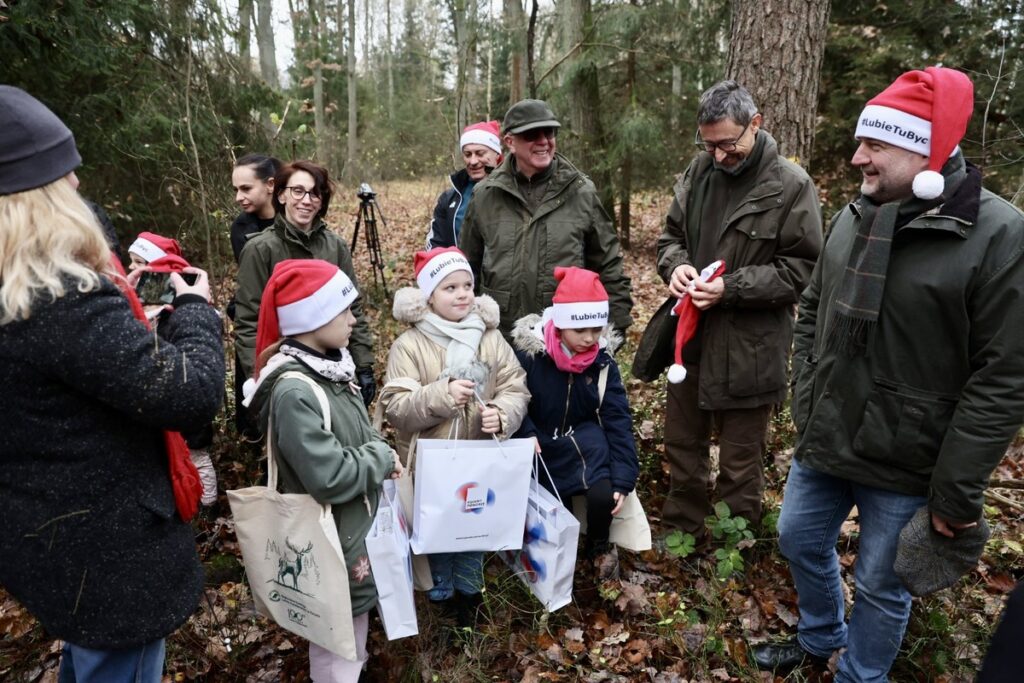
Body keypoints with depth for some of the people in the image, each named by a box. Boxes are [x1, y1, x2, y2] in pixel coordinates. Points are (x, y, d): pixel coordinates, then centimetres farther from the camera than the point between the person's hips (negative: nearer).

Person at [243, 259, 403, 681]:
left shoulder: (332, 364, 0)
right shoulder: (293, 391, -28)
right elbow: (331, 478, -31)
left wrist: (379, 453, -3)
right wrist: (382, 457, -16)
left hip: (359, 530, 8)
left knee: (353, 640, 29)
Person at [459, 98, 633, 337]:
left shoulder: (581, 193, 0)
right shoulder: (485, 195, 3)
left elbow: (608, 265, 4)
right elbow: (467, 266, 11)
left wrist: (616, 325, 1)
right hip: (500, 338, 1)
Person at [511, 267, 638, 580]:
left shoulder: (603, 362, -8)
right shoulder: (528, 352, -16)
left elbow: (618, 419, -10)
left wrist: (623, 479, -17)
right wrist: (526, 434, -25)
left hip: (585, 443, 1)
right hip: (542, 447, -1)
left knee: (604, 495, -21)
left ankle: (599, 547, 13)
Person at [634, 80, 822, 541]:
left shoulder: (791, 185, -11)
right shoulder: (700, 170, 2)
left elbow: (800, 269, -11)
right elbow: (671, 234, 12)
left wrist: (731, 288, -22)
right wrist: (676, 265, -10)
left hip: (748, 344, -5)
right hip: (689, 334, 5)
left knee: (740, 460, 11)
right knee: (682, 443, 20)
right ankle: (682, 529, 41)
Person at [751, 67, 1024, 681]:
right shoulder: (855, 218, 2)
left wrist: (958, 491, -15)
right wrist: (805, 402, 6)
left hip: (906, 465, -6)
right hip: (824, 441, 6)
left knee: (881, 586, 12)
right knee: (801, 540, 22)